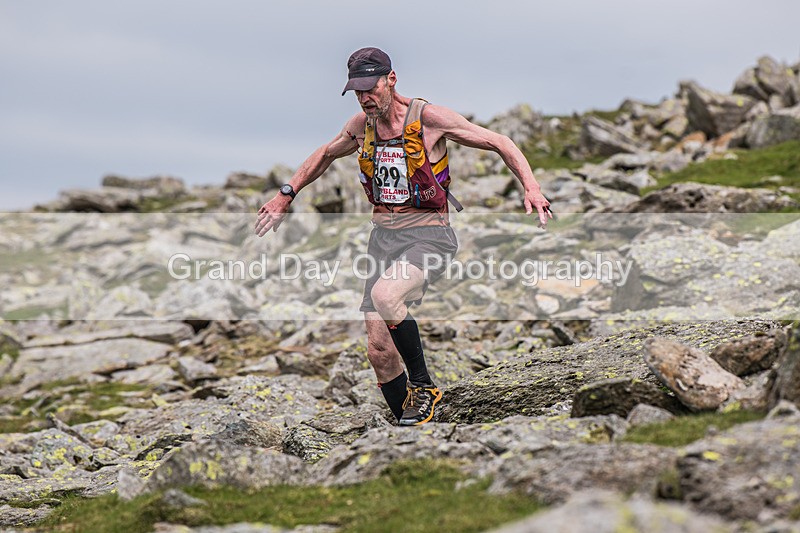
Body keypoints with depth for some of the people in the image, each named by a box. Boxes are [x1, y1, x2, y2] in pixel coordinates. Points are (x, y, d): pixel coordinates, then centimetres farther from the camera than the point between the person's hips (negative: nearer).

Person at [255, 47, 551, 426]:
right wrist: (286, 194, 24)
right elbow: (325, 155, 28)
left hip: (428, 236, -6)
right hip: (383, 236, 6)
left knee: (384, 294, -35)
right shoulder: (361, 125, 6)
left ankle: (423, 384, -14)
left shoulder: (429, 118, -10)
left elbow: (500, 144, -6)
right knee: (379, 349, -2)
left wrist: (531, 189, -19)